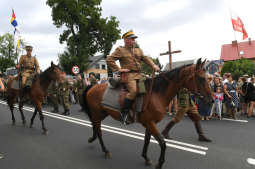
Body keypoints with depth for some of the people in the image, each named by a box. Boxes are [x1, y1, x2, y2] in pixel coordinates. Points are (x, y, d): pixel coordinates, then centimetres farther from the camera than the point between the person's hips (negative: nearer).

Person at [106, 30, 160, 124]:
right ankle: (124, 113, -17)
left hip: (139, 74, 7)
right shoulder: (120, 50, 5)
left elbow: (145, 59, 20)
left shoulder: (138, 50, 23)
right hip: (128, 75, -7)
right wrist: (118, 69, -8)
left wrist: (153, 65, 2)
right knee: (133, 91, -29)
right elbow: (109, 59, -1)